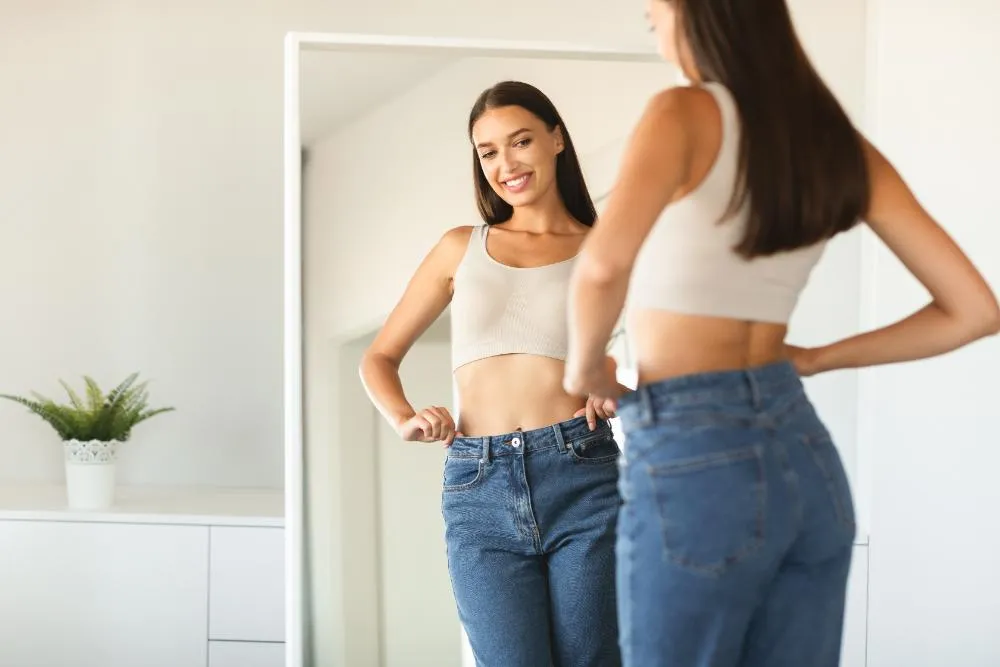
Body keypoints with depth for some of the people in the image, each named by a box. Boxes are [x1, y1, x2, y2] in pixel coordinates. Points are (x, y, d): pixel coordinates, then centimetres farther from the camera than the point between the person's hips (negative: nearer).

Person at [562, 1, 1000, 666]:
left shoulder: (686, 113, -11)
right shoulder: (845, 146, 7)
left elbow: (604, 264, -30)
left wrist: (584, 361, -9)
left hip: (693, 465, -6)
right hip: (806, 459, 6)